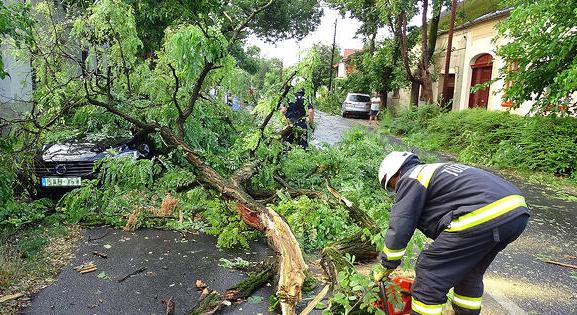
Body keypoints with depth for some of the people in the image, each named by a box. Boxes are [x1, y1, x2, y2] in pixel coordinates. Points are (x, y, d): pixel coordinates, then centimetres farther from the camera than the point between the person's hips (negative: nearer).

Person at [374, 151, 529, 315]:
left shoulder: (410, 180, 6)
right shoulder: (437, 170, 32)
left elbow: (399, 229, 4)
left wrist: (386, 268, 17)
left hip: (482, 218, -10)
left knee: (429, 275, 4)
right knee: (470, 273, 29)